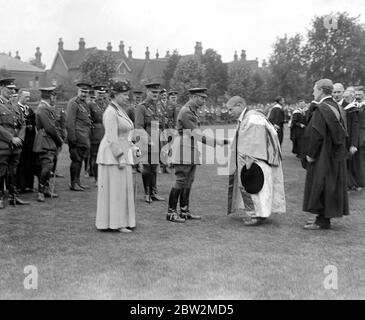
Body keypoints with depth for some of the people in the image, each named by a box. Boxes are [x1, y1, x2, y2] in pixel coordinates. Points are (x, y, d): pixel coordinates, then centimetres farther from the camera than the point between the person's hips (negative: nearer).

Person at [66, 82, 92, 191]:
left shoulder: (84, 103, 18)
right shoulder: (73, 103, -10)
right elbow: (70, 122, -16)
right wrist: (72, 138, -20)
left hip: (84, 137, 9)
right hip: (77, 136, -9)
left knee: (80, 159, 14)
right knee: (76, 159, -4)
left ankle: (77, 182, 22)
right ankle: (73, 184, 3)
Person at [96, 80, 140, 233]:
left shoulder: (120, 110, 15)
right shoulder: (111, 112, -15)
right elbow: (111, 138, -20)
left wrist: (133, 148, 11)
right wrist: (120, 158, -22)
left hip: (121, 153, 10)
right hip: (112, 156, -10)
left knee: (122, 188, 13)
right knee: (114, 188, -5)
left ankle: (121, 221, 20)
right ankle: (115, 223, 2)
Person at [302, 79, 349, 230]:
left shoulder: (321, 109, -19)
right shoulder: (334, 106, 9)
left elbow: (316, 135, -23)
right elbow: (342, 132, 15)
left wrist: (310, 154, -15)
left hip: (322, 155, -9)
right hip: (334, 154, 9)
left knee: (319, 186, -2)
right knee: (329, 185, 14)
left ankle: (322, 221, 3)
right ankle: (324, 217, 23)